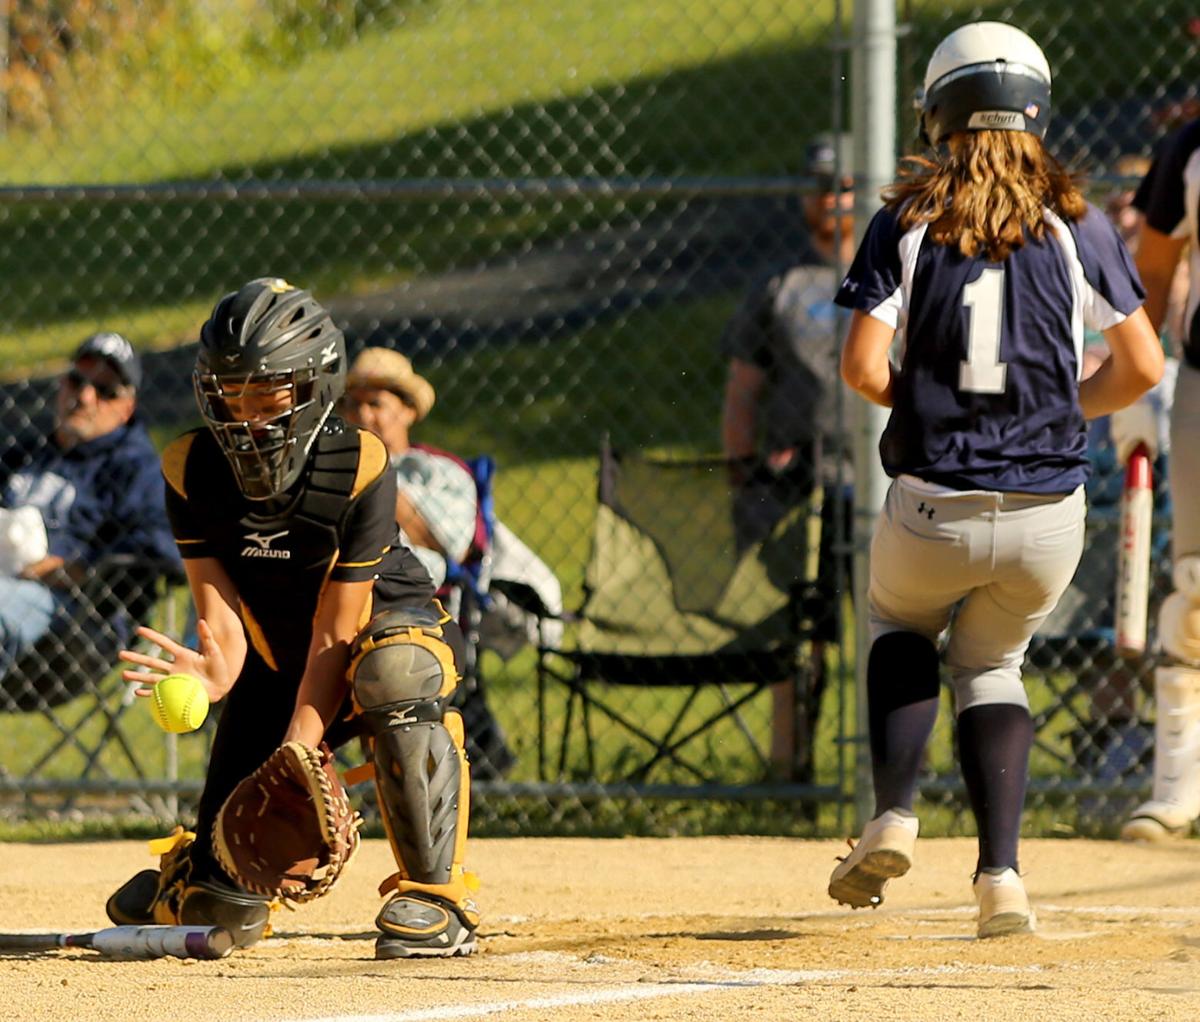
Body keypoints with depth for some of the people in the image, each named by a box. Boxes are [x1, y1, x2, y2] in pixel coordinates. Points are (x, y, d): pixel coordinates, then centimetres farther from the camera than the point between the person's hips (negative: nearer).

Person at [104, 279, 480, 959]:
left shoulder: (360, 469, -26)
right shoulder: (192, 470, -16)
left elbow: (335, 634, -25)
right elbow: (221, 615, -20)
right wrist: (215, 671, -45)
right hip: (277, 660, 3)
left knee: (393, 671, -44)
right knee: (219, 909, -4)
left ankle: (437, 895, -33)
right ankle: (200, 868, 37)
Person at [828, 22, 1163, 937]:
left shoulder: (906, 221, -2)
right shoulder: (1076, 224, 0)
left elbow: (864, 366, -9)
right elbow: (1142, 366, -1)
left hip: (933, 511, -1)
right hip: (1048, 511, 1)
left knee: (901, 625, 30)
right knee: (992, 662, 24)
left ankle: (894, 817, 8)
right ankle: (1001, 874, 7)